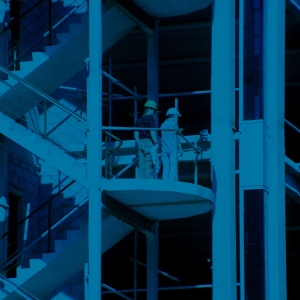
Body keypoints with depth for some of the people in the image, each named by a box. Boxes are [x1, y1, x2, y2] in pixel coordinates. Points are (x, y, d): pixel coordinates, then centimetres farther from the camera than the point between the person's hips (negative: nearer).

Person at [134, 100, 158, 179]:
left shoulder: (139, 120, 14)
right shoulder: (151, 118, -5)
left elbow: (136, 134, 12)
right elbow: (152, 131, -14)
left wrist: (139, 143, 16)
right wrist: (156, 143, -10)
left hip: (141, 143, 6)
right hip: (149, 142, -6)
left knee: (141, 165, 6)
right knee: (148, 165, -6)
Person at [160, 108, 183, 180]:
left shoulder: (163, 125, 15)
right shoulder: (174, 124, -4)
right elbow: (177, 139, -6)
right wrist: (180, 149, 0)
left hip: (164, 150, 6)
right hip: (172, 150, -6)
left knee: (165, 169, 4)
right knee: (173, 168, -7)